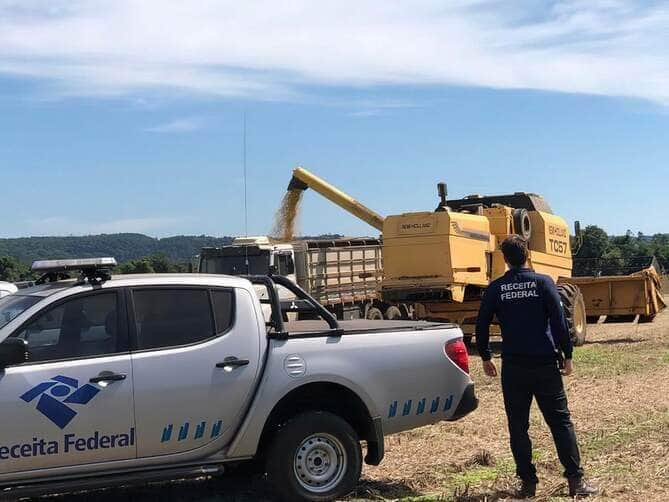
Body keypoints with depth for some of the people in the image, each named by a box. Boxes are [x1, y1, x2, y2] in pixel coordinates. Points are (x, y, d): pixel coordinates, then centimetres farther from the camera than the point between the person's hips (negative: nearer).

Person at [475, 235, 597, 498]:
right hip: (546, 363, 0)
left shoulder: (495, 288, 1)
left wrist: (485, 358, 16)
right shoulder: (543, 282, -2)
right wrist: (567, 355, 1)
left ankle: (528, 482, 9)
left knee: (518, 426, 8)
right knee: (561, 421, 6)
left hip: (513, 367, 0)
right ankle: (576, 480, 3)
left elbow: (482, 325, 4)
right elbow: (559, 321, -7)